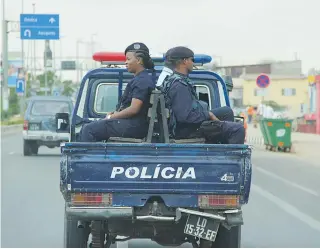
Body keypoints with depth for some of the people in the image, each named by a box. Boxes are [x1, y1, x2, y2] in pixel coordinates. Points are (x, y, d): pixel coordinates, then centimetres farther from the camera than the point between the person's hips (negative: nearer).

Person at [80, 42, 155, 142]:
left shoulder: (142, 81, -14)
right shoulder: (141, 79, 20)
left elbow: (133, 109, -21)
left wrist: (111, 117, -10)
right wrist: (115, 113, 10)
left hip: (133, 126, -11)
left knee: (88, 129, -17)